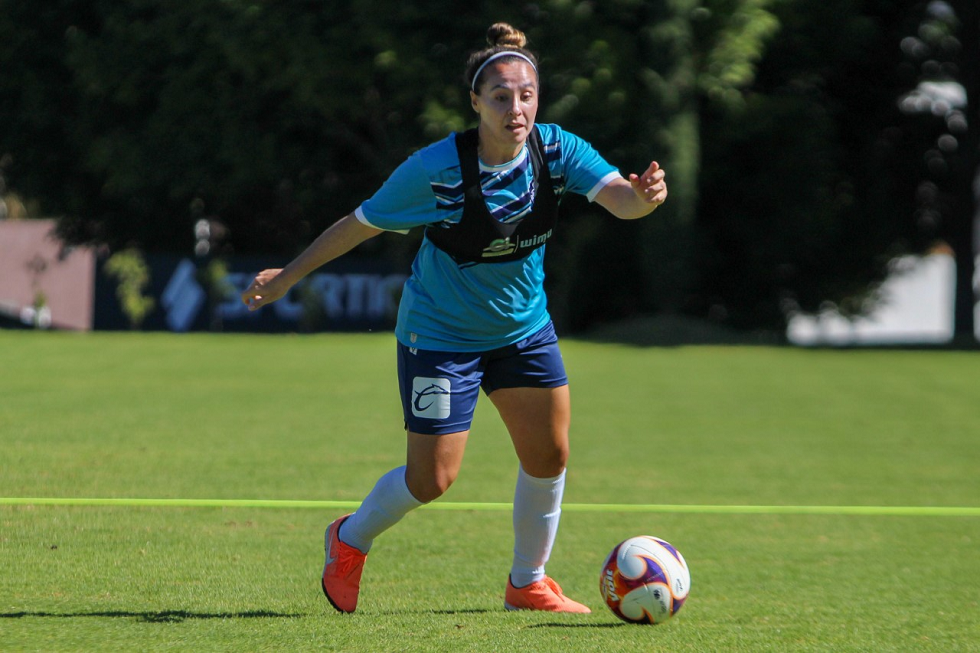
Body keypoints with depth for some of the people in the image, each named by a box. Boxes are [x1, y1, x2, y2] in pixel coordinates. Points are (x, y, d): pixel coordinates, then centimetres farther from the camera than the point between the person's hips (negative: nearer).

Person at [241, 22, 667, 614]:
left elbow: (616, 197, -29)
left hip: (523, 329, 5)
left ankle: (528, 584, 25)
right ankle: (350, 541, 25)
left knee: (549, 455, 3)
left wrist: (642, 196, -54)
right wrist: (289, 276, -5)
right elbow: (362, 223, -12)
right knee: (433, 479, -5)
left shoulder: (557, 150, -15)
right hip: (441, 335, -5)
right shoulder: (436, 168, -25)